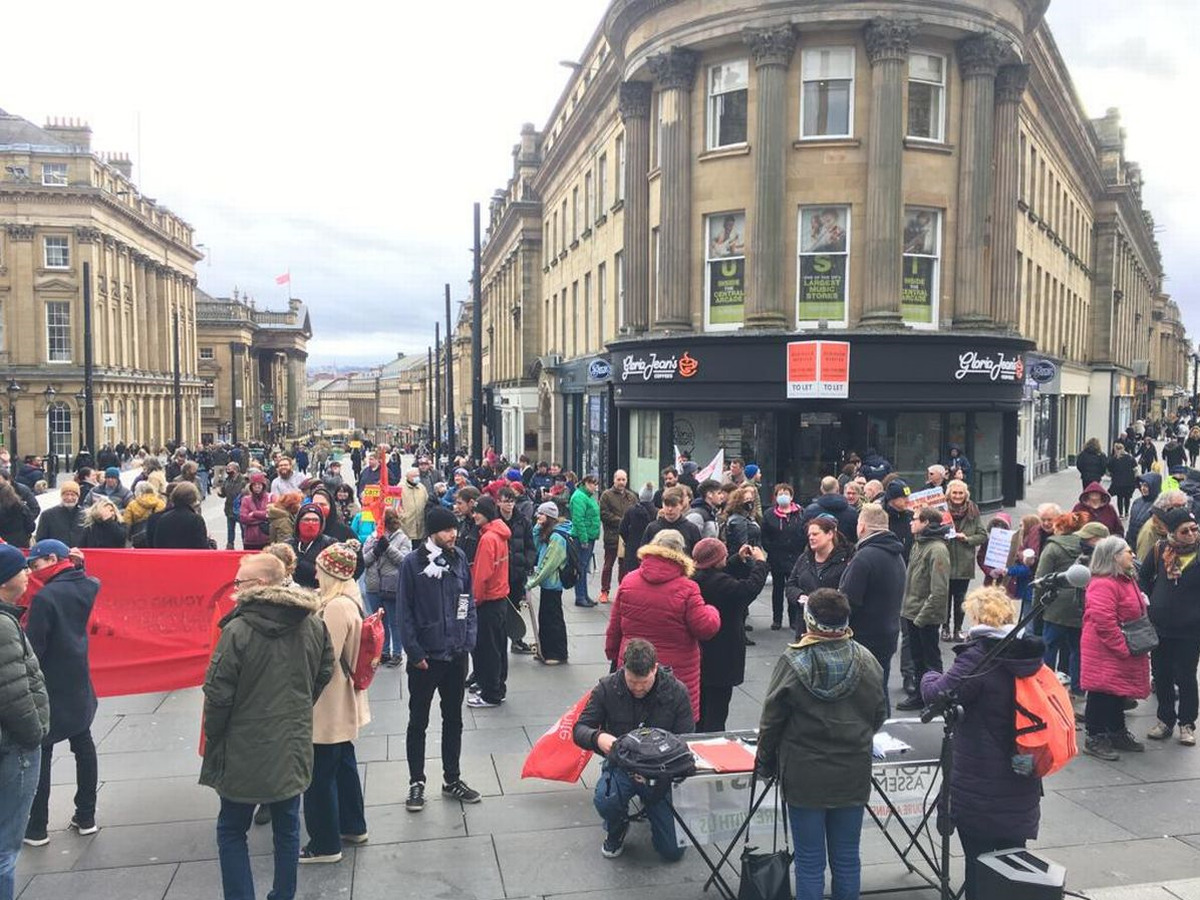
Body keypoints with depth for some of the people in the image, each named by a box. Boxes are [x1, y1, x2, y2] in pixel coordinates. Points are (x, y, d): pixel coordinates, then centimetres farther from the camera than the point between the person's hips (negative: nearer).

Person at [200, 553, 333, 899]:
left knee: (231, 831, 14)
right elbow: (324, 673, 9)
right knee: (287, 828, 18)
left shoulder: (238, 630, -20)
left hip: (246, 752, -5)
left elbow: (218, 693, -16)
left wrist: (213, 736, 0)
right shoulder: (312, 624, -3)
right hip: (294, 746, 5)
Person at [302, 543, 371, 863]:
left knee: (319, 775, 3)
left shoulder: (336, 607, -24)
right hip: (341, 703, 10)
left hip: (327, 705, -10)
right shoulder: (348, 601, 5)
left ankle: (325, 844, 16)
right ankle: (353, 826, 36)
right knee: (343, 762, 21)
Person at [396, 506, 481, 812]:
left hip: (456, 655, 4)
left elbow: (469, 601, 6)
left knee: (453, 719, 15)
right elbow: (405, 611, -10)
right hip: (425, 657, -4)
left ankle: (452, 779, 29)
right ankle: (417, 782, 23)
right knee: (418, 722, 10)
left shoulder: (459, 558, 0)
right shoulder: (412, 563, -11)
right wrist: (415, 652, -12)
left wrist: (468, 640, -2)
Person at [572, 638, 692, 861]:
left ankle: (650, 808, 29)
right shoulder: (607, 688, -13)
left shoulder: (677, 692, -13)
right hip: (621, 764, 0)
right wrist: (598, 738, -34)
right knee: (605, 800, -34)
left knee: (673, 851, -5)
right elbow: (579, 729, -9)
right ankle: (616, 831, 5)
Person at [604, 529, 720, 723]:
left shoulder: (629, 581, -2)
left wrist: (613, 655, 20)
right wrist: (712, 611, 9)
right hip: (678, 675, -3)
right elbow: (706, 628, -12)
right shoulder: (687, 588, -14)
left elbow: (614, 628, 5)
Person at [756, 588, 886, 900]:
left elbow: (772, 720, -8)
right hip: (853, 776, 3)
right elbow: (879, 715, 6)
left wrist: (765, 762, 7)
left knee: (810, 861, 9)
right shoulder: (867, 661, -6)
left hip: (805, 775, -3)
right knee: (846, 857, 15)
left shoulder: (792, 662, -15)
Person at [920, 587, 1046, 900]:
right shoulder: (1029, 655, 2)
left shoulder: (978, 657, -20)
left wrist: (930, 677, 3)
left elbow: (936, 694, -16)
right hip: (1020, 788, 6)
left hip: (979, 791, -6)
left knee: (979, 866, 8)